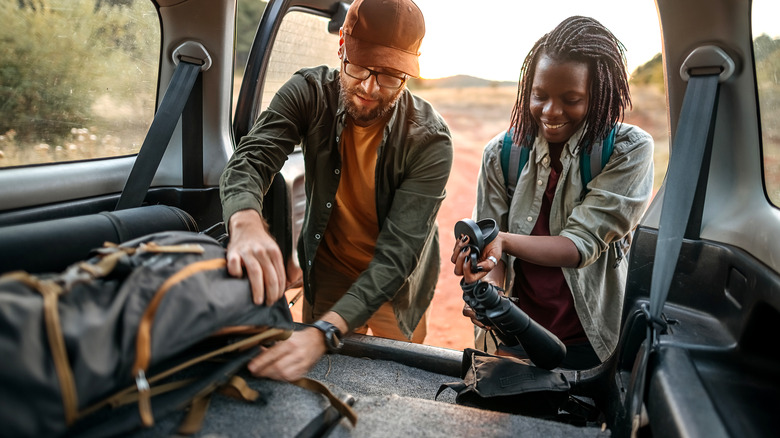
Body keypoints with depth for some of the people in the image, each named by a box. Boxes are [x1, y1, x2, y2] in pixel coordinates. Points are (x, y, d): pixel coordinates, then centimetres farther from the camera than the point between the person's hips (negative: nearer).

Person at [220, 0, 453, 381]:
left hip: (395, 287, -1)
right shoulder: (309, 93, -19)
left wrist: (324, 332, -47)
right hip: (327, 273, 2)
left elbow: (398, 254, -33)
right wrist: (246, 223, -55)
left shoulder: (429, 140, -28)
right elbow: (250, 159, -30)